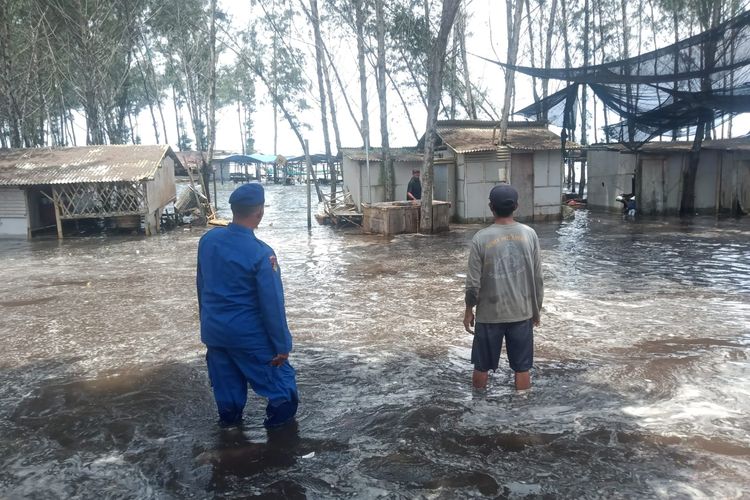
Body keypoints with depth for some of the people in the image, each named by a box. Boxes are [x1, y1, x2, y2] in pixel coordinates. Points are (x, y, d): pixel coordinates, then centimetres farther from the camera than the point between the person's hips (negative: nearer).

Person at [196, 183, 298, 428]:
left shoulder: (207, 240, -4)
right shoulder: (260, 253, -23)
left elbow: (201, 285, 9)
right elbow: (272, 304, -20)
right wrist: (282, 346, -11)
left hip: (213, 330, 6)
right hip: (248, 334, -6)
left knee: (226, 379, 24)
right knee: (280, 374, 14)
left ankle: (229, 417, 38)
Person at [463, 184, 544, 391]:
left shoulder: (481, 238, -13)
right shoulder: (529, 234, -5)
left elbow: (473, 282, -11)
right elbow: (537, 278, 0)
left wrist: (469, 310, 5)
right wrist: (536, 309, 13)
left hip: (489, 314, -2)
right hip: (522, 313, 2)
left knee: (481, 367, 14)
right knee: (522, 368, 14)